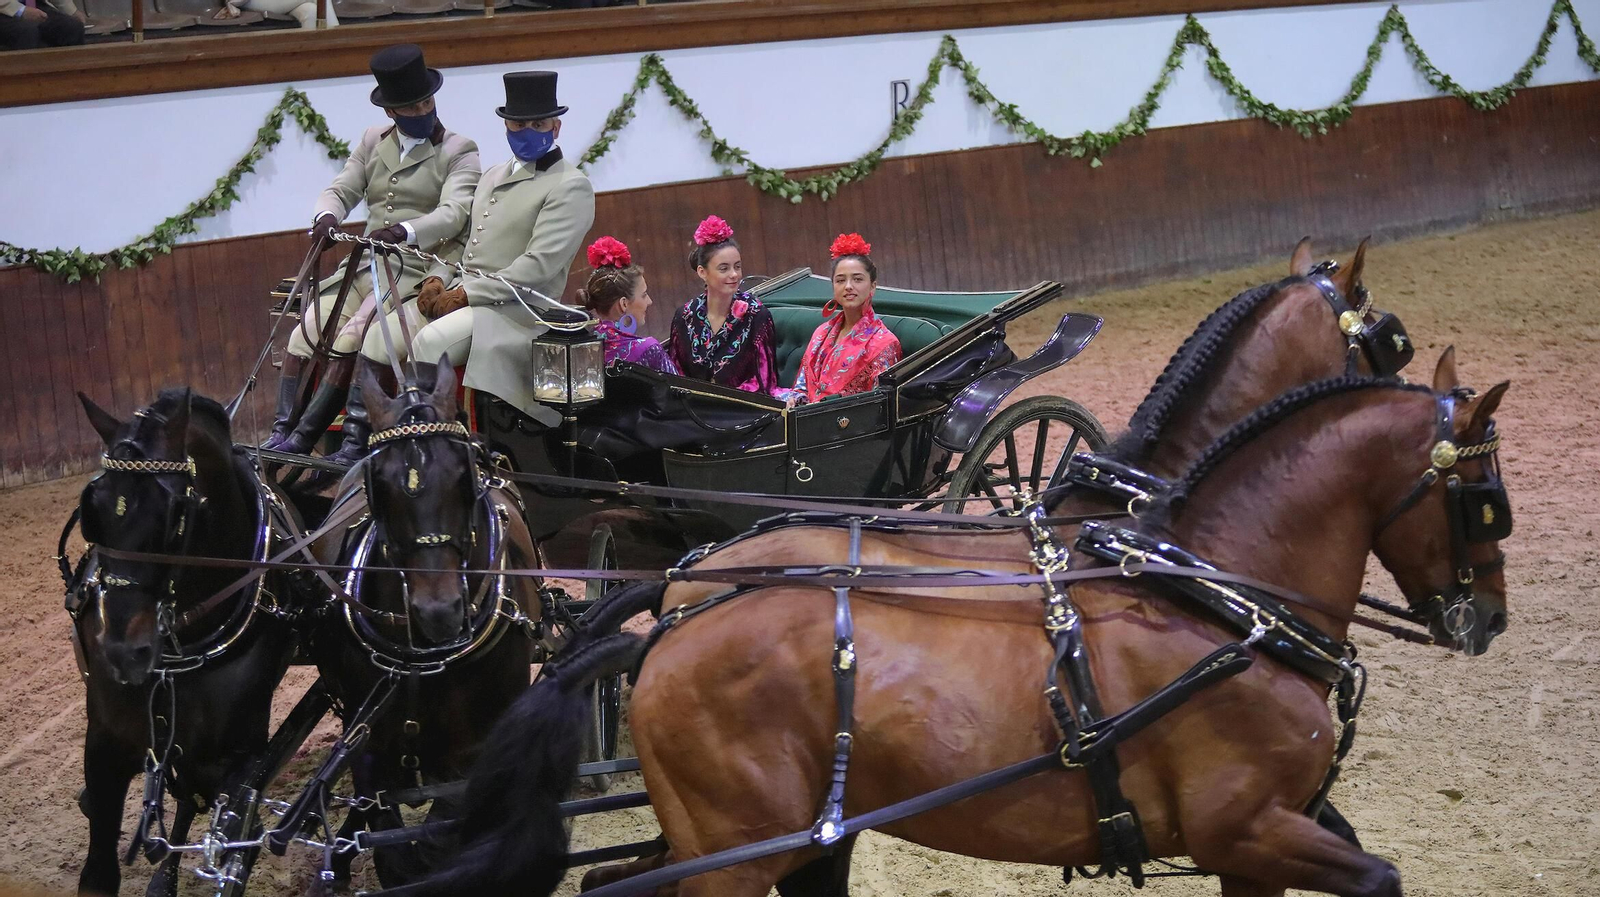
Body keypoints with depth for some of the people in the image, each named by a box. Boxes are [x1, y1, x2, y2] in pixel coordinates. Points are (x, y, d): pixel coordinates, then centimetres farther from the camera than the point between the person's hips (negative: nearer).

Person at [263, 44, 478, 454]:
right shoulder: (373, 142, 18)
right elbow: (342, 190, 11)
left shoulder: (459, 151, 0)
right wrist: (327, 215, -15)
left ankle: (302, 440, -27)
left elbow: (453, 213, -15)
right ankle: (280, 433, -17)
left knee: (350, 340, -26)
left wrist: (403, 231, -34)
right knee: (303, 334, -15)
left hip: (422, 270, -6)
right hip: (366, 264, 6)